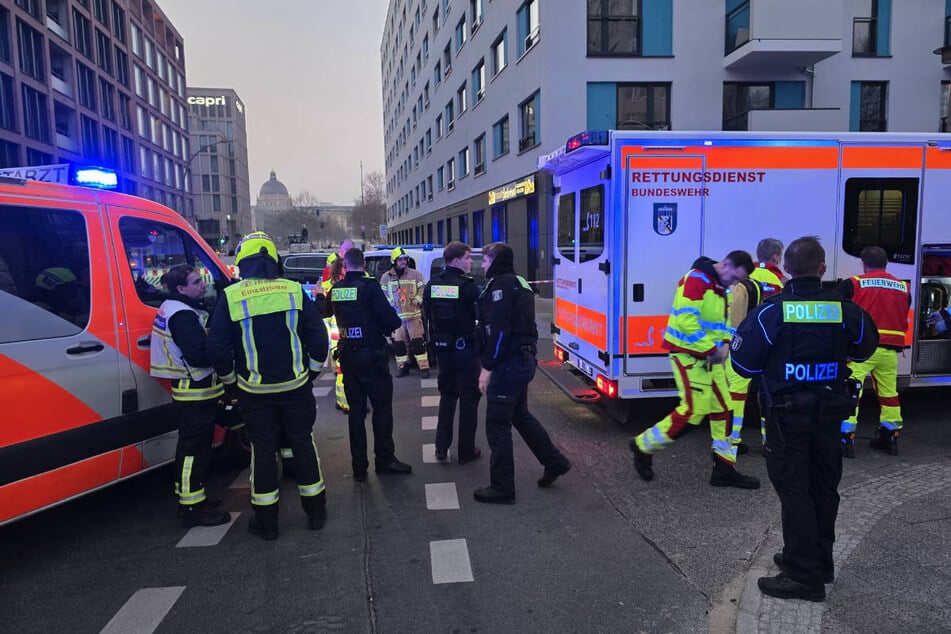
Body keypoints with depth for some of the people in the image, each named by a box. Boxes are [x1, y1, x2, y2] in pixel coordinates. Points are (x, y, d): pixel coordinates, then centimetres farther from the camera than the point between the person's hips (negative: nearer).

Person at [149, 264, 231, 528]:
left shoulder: (175, 309, 14)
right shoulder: (182, 316, -19)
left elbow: (201, 345, 12)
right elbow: (199, 355, -28)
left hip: (190, 391, 11)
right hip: (195, 391, -11)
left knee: (193, 446, 19)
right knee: (194, 448, -4)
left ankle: (192, 497, 32)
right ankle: (192, 509, 3)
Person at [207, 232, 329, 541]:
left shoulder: (231, 297, -7)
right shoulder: (294, 291, -4)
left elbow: (217, 348, -6)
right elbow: (318, 337, -3)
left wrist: (231, 380, 10)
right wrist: (312, 372, 12)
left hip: (255, 391, -1)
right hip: (295, 386, 1)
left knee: (262, 449, 10)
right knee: (302, 443, 13)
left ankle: (266, 521, 19)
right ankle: (316, 512, 22)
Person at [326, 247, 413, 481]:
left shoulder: (335, 289, 2)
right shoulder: (369, 286, -15)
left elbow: (326, 312, 22)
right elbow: (390, 319, -19)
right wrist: (394, 321, 3)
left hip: (347, 355, 5)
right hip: (372, 355, -5)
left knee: (356, 410, 11)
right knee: (382, 407, 6)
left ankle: (359, 466, 16)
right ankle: (385, 459, 12)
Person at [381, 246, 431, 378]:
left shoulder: (415, 274, 2)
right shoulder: (386, 277, 5)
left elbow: (422, 289, 3)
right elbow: (383, 294, 10)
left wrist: (417, 300, -11)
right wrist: (389, 303, -3)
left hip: (413, 314, -2)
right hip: (396, 315, 2)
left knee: (417, 341, -6)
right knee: (398, 342, 7)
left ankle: (424, 367, -4)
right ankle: (403, 366, 20)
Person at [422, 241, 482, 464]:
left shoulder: (432, 284, 1)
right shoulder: (467, 285, -17)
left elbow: (427, 314, 8)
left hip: (441, 346, 6)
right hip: (465, 347, -6)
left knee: (447, 395, 19)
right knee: (469, 397, 7)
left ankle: (441, 447, 21)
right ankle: (466, 451, 13)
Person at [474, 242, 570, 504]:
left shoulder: (500, 285, -13)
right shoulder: (520, 283, 16)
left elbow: (498, 330, -22)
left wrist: (487, 367, -19)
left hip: (508, 364, -10)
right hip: (525, 360, 10)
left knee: (497, 424, -2)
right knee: (519, 414, 24)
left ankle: (502, 488, 6)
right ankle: (554, 461, 29)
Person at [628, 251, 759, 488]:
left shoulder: (719, 286, 14)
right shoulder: (696, 280, -17)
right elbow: (686, 321, -26)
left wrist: (724, 344, 0)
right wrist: (712, 349, -21)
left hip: (709, 357, 10)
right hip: (689, 355, -10)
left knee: (722, 408, 10)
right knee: (693, 410, -10)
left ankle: (724, 469, 20)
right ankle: (643, 446, 7)